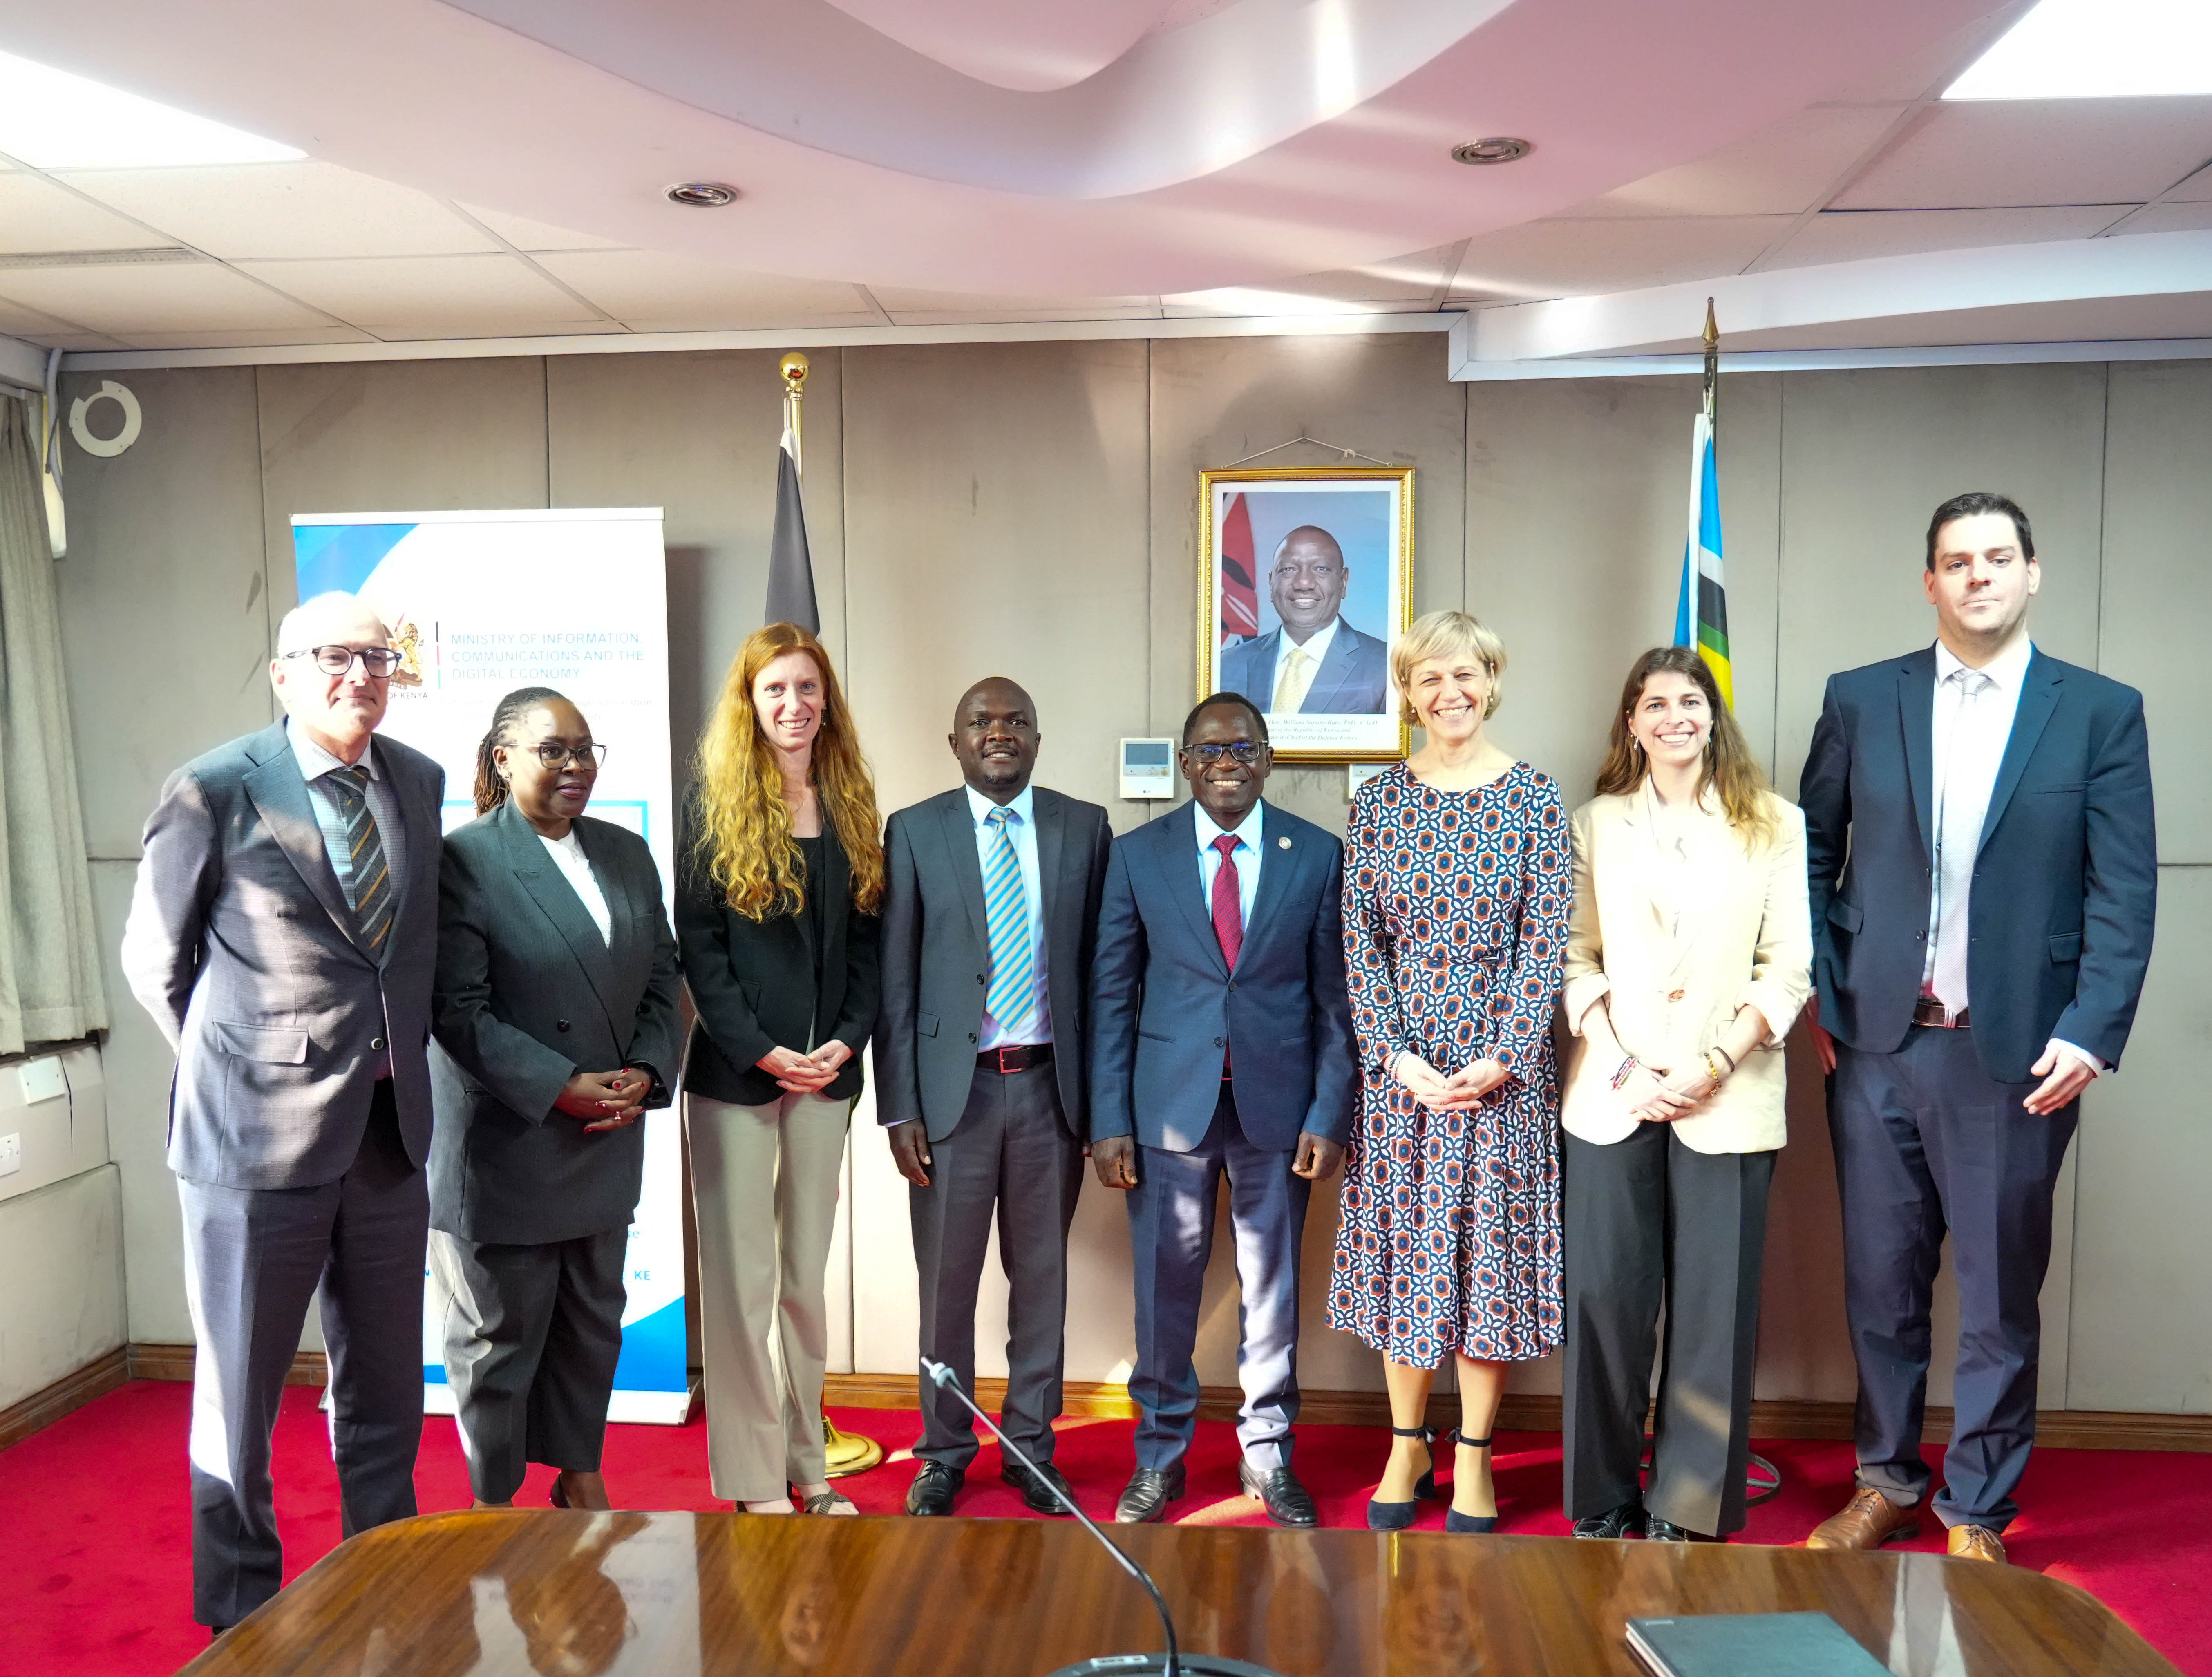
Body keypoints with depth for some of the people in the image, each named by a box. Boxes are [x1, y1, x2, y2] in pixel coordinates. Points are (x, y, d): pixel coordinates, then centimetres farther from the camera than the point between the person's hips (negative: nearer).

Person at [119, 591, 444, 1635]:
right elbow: (155, 958, 1)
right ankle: (241, 1622, 30)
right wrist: (235, 1067, 5)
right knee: (240, 1392, 11)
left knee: (386, 1389, 17)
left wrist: (395, 1056, 8)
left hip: (391, 1130, 5)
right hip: (258, 1138, -4)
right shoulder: (213, 791, -9)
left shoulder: (420, 783, 4)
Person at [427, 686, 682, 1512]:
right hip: (502, 1145, -6)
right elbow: (457, 1010, -15)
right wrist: (559, 1087, -19)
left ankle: (579, 1473, 37)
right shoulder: (464, 861, -11)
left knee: (594, 1321, 18)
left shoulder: (627, 853, 8)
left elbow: (662, 979, 10)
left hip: (609, 1137, 6)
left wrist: (646, 1071, -5)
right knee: (499, 1336, 10)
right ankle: (494, 1497, 29)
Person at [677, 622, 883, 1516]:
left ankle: (806, 1463, 24)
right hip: (736, 1071, -4)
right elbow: (697, 941, -7)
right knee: (742, 1278, 3)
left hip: (825, 1072, 4)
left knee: (806, 1274, 12)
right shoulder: (715, 798, -3)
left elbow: (867, 938, 9)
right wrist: (761, 1050, -13)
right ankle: (752, 1481, 14)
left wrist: (847, 1040, -5)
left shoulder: (851, 804, 9)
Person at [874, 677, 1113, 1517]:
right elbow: (895, 980, -1)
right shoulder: (914, 831, 0)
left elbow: (1101, 967, 4)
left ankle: (1031, 1446, 31)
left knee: (1042, 1275, 13)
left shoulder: (1084, 827, 3)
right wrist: (899, 1107, -5)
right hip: (954, 1086, -1)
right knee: (946, 1282, 9)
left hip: (1051, 1084, 1)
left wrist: (1102, 1096, 2)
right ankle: (944, 1454, 28)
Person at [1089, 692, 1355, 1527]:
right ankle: (1160, 1456, 28)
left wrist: (1330, 1115, -5)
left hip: (1278, 1104, 0)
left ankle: (1267, 1456, 30)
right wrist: (1109, 1121, -4)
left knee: (1272, 1284, 12)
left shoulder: (1318, 855, 0)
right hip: (1170, 1103, 0)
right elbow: (1112, 996, 0)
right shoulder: (1137, 855, 0)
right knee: (1164, 1285, 8)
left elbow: (1336, 996, 1)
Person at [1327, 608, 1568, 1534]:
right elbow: (1360, 939, 0)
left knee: (1490, 1244, 6)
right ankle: (1407, 1443, 26)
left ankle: (1473, 1454, 23)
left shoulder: (1533, 797, -2)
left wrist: (1502, 1059, -13)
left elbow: (1545, 939, -5)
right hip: (1400, 1062, 2)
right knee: (1401, 1241, 9)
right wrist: (1398, 1057, -10)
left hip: (1502, 1061, -1)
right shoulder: (1379, 800, 2)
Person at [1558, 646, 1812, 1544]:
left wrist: (1714, 1066, -9)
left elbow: (1788, 967, 2)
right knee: (1603, 1298, 1)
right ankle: (1604, 1499, 17)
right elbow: (1576, 957, 5)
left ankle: (1689, 1509, 17)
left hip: (1729, 1100, 0)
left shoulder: (1775, 826, 7)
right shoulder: (1596, 824, 10)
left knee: (1713, 1308, 2)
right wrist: (1621, 1068, -7)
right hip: (1613, 1096, 1)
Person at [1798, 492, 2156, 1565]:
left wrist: (2090, 1034, -11)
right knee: (1881, 1284, 12)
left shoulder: (2101, 712, 2)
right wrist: (1818, 1000, 0)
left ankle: (1977, 1512, 27)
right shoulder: (1861, 701, 5)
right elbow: (1813, 855, 7)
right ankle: (1886, 1483, 30)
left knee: (2000, 1297, 10)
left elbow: (2124, 892, -2)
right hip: (1876, 1043, 1)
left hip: (2018, 1055, -1)